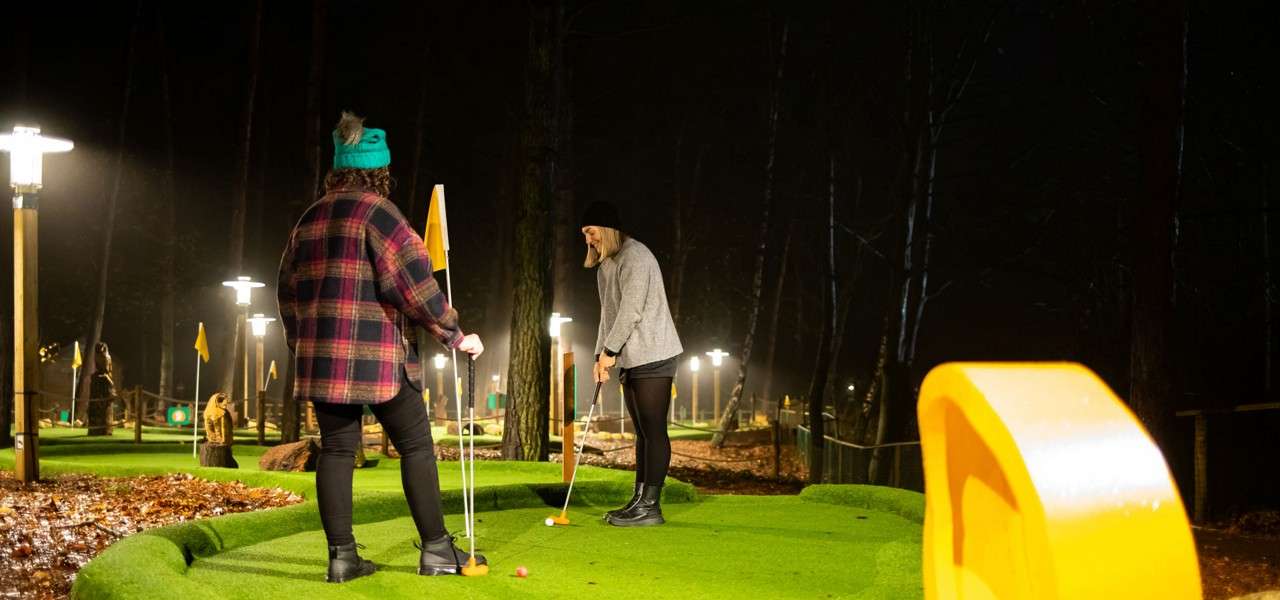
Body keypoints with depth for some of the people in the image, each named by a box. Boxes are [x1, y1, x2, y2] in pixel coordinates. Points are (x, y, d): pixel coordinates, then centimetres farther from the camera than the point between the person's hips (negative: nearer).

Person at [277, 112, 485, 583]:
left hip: (321, 354, 6)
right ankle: (436, 549, 4)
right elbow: (415, 282, -13)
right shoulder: (377, 212, -8)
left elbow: (288, 290, 18)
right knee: (416, 446, 3)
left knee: (336, 448, 7)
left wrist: (301, 344, 27)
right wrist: (455, 334, -5)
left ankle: (342, 555, 4)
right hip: (376, 353, -6)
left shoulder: (309, 220, 13)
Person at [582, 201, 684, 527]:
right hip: (631, 359, 10)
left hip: (652, 355, -10)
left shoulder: (635, 256, -12)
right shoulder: (605, 265, 18)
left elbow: (631, 310, -18)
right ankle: (639, 500, 12)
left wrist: (609, 350, -14)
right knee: (642, 431, 10)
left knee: (653, 429, -9)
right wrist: (601, 355, 8)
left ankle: (650, 506, -10)